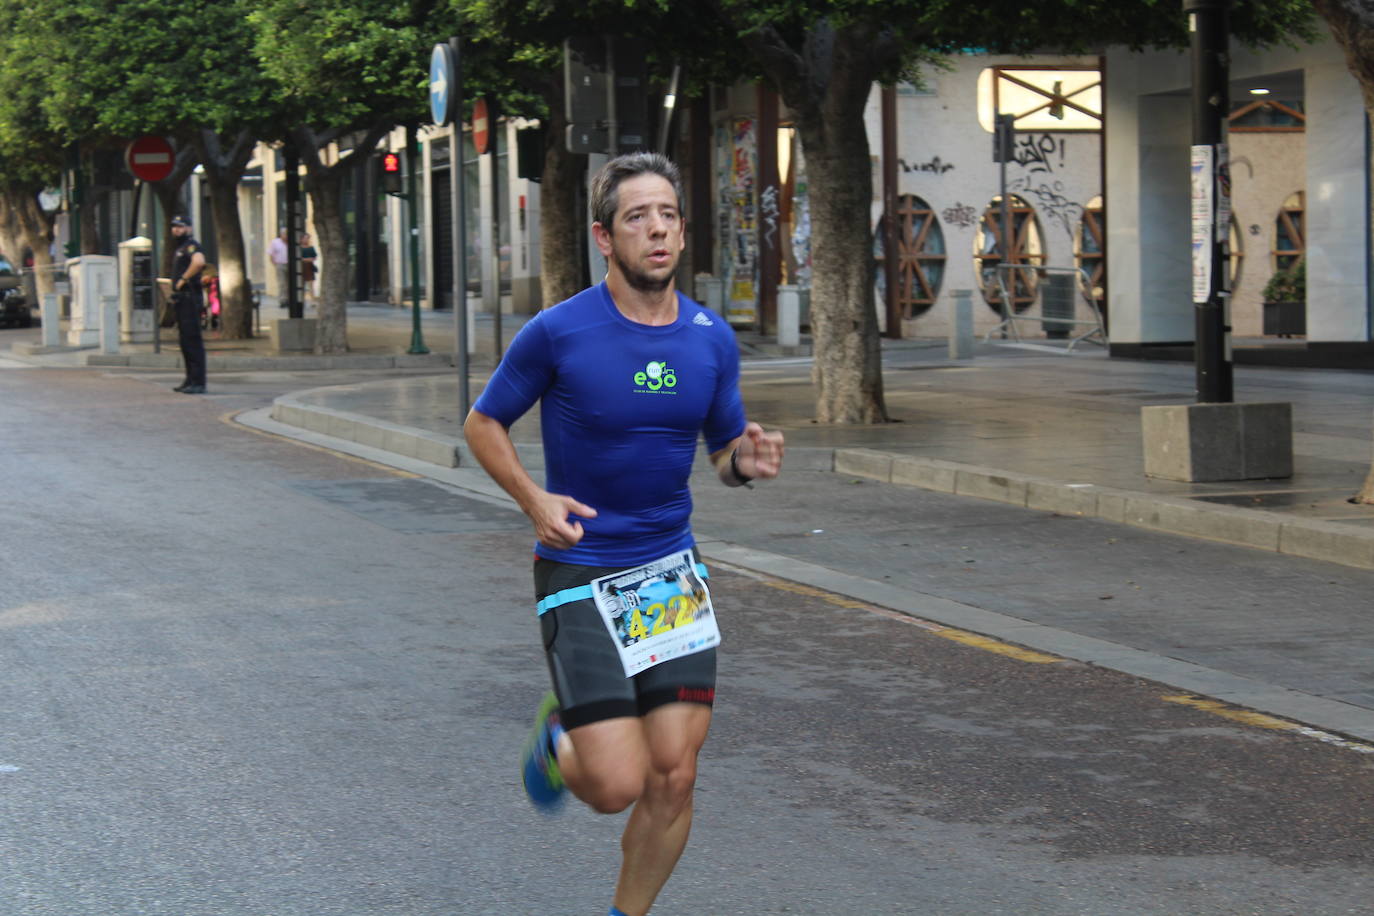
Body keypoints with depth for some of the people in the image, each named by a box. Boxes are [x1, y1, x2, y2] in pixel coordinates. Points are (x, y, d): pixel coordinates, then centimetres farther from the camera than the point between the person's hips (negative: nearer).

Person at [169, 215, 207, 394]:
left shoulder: (191, 246, -11)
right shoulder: (180, 248, 22)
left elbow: (199, 262, -33)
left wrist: (183, 279, -22)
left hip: (189, 297, -11)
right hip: (181, 299, 11)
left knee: (192, 339, -12)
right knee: (185, 339, 13)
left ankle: (198, 383, -14)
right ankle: (190, 380, 18)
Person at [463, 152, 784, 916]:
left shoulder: (713, 339, 1)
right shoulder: (558, 333, -11)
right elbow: (484, 424, 2)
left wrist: (746, 461, -11)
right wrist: (535, 500, -14)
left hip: (674, 572, 4)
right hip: (580, 575, -4)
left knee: (673, 778, -2)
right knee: (618, 783, -11)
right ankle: (559, 738, 25)